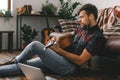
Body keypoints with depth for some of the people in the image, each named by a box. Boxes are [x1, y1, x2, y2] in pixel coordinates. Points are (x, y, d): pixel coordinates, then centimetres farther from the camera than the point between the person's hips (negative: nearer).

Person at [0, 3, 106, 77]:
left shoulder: (97, 37, -13)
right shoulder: (82, 28, 13)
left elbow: (80, 60, -18)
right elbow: (71, 33, 36)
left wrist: (59, 50, -13)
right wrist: (59, 38, 13)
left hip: (69, 66, -8)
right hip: (60, 59, 8)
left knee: (35, 45, -17)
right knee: (23, 65, -2)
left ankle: (16, 60, 9)